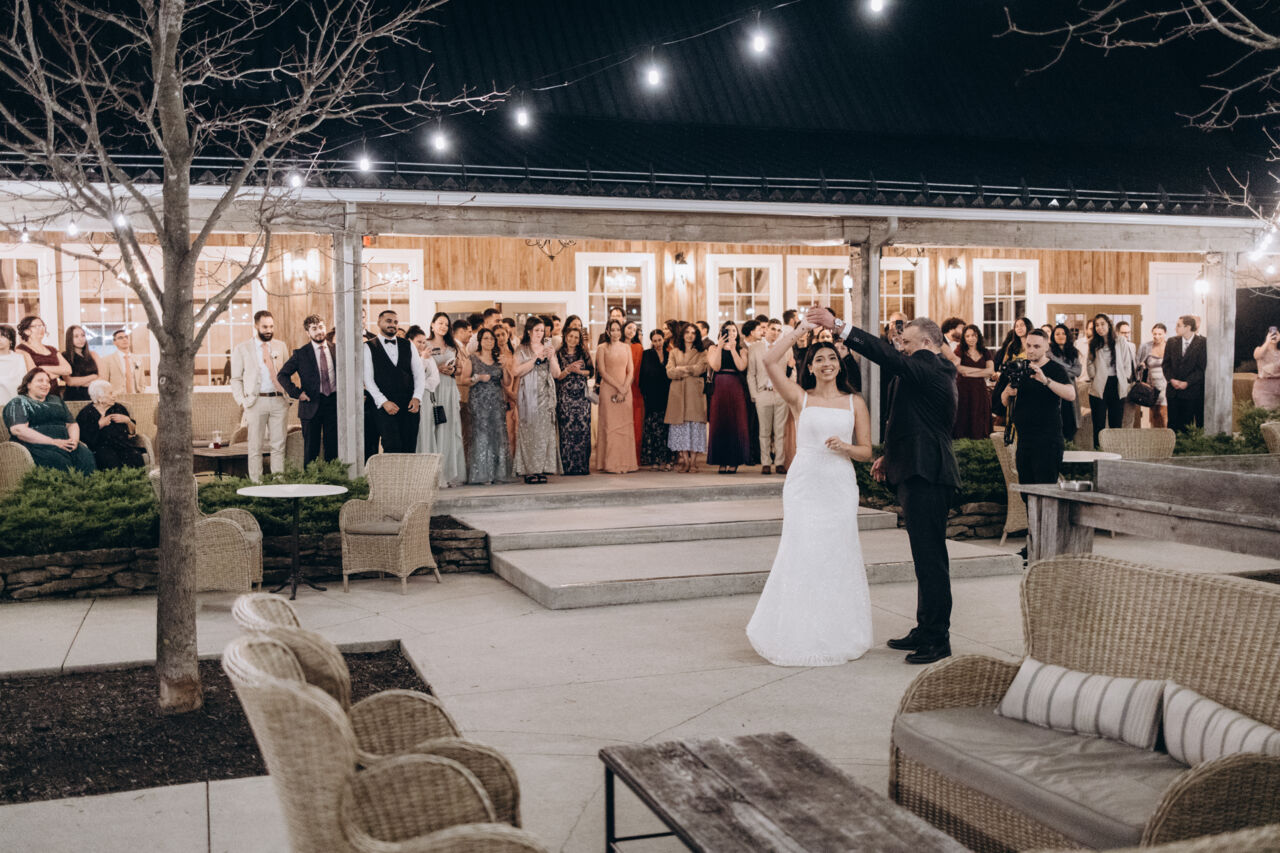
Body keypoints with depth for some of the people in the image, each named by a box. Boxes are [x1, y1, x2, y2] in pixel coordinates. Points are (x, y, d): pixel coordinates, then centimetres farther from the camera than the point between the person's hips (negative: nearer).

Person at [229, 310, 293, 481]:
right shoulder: (241, 349, 5)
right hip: (256, 401, -2)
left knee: (278, 445, 2)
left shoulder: (281, 347, 13)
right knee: (255, 446, 0)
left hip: (279, 400, 2)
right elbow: (236, 379, 5)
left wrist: (288, 396, 5)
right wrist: (243, 402, -5)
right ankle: (256, 483, 4)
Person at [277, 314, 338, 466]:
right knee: (311, 449, 2)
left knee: (333, 447, 6)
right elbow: (282, 375, -1)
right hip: (312, 404, -2)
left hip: (334, 402, 2)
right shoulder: (301, 354, -1)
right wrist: (297, 393, -9)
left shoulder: (336, 350, 6)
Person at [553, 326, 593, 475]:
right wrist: (568, 369, -16)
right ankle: (568, 466, -3)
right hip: (565, 397, -2)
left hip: (582, 396, 2)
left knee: (584, 429, -3)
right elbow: (557, 376, -1)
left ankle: (583, 465, 3)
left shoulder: (583, 353, 12)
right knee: (567, 430, -6)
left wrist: (578, 371, -7)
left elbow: (591, 371, 9)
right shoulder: (559, 354, 4)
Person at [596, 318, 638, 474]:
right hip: (608, 389, -3)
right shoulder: (602, 348, 1)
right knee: (610, 425, -5)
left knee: (625, 425, 1)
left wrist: (624, 388, -7)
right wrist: (618, 387, -12)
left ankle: (626, 462, 4)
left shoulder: (626, 347, 12)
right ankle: (611, 464, -3)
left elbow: (630, 370, 8)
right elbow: (603, 372, -5)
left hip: (625, 390, 4)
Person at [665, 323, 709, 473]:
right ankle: (684, 461, 0)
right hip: (678, 393, 2)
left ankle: (693, 462, -5)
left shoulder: (701, 354, 10)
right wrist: (690, 371, -6)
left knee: (695, 424, -6)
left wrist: (681, 369, -1)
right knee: (680, 424, -3)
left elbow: (699, 369, -7)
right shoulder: (674, 353, 15)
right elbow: (670, 372, 1)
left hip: (694, 393, -2)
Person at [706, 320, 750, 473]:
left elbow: (742, 367, -8)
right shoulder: (713, 348, 9)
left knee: (736, 424, -3)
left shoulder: (741, 350, 10)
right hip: (719, 389, 0)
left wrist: (733, 349, -9)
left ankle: (733, 461, 2)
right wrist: (720, 347, -10)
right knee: (719, 423, -1)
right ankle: (722, 461, 4)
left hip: (736, 390, 0)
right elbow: (715, 367, -6)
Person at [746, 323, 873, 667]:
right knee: (801, 555, -3)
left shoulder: (854, 403, 9)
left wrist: (846, 447, -13)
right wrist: (800, 329, -5)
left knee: (838, 557, 3)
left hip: (840, 486, 1)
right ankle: (800, 635, 8)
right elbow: (770, 362, -9)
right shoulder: (801, 398, 4)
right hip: (804, 484, -1)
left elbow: (866, 451, 8)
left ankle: (838, 635, 16)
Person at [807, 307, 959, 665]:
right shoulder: (933, 372, 19)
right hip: (919, 474, 11)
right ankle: (925, 631, 23)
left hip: (927, 477, -11)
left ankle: (938, 639, -2)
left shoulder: (930, 370, -13)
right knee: (926, 558, 15)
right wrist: (890, 456, 21)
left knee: (930, 559, -7)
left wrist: (838, 326, -26)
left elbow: (887, 356, -25)